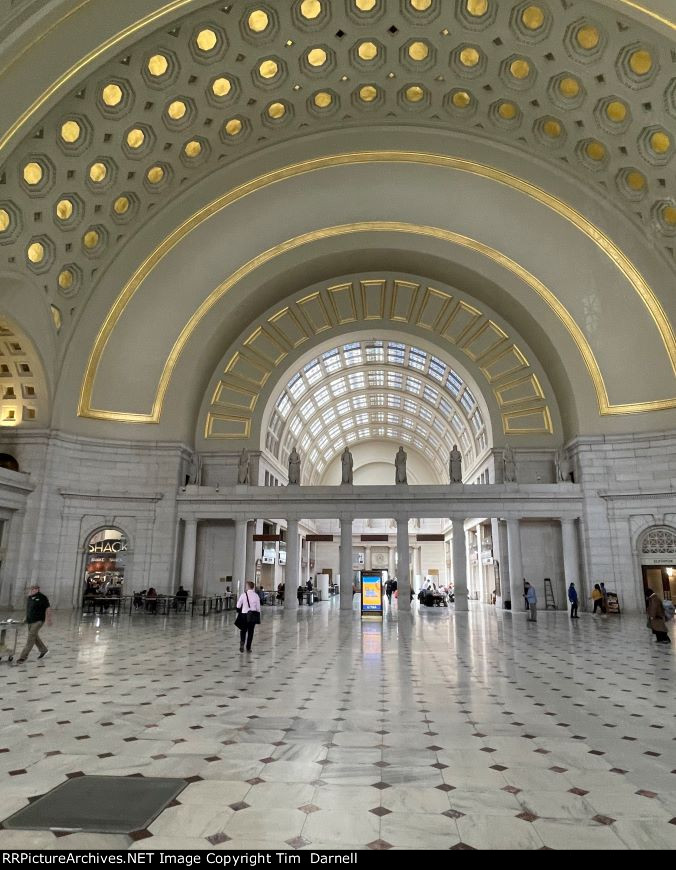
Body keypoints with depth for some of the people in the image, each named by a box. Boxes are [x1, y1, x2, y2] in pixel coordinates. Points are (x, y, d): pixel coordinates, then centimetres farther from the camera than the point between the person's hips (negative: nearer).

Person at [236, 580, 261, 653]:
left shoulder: (243, 595, -10)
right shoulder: (256, 596, -4)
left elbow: (238, 606, -6)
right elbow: (258, 608, 0)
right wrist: (258, 618, 10)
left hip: (244, 615, -1)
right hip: (253, 615, 1)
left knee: (243, 630, 16)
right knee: (250, 631, 11)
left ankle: (242, 642, -7)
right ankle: (248, 648, 14)